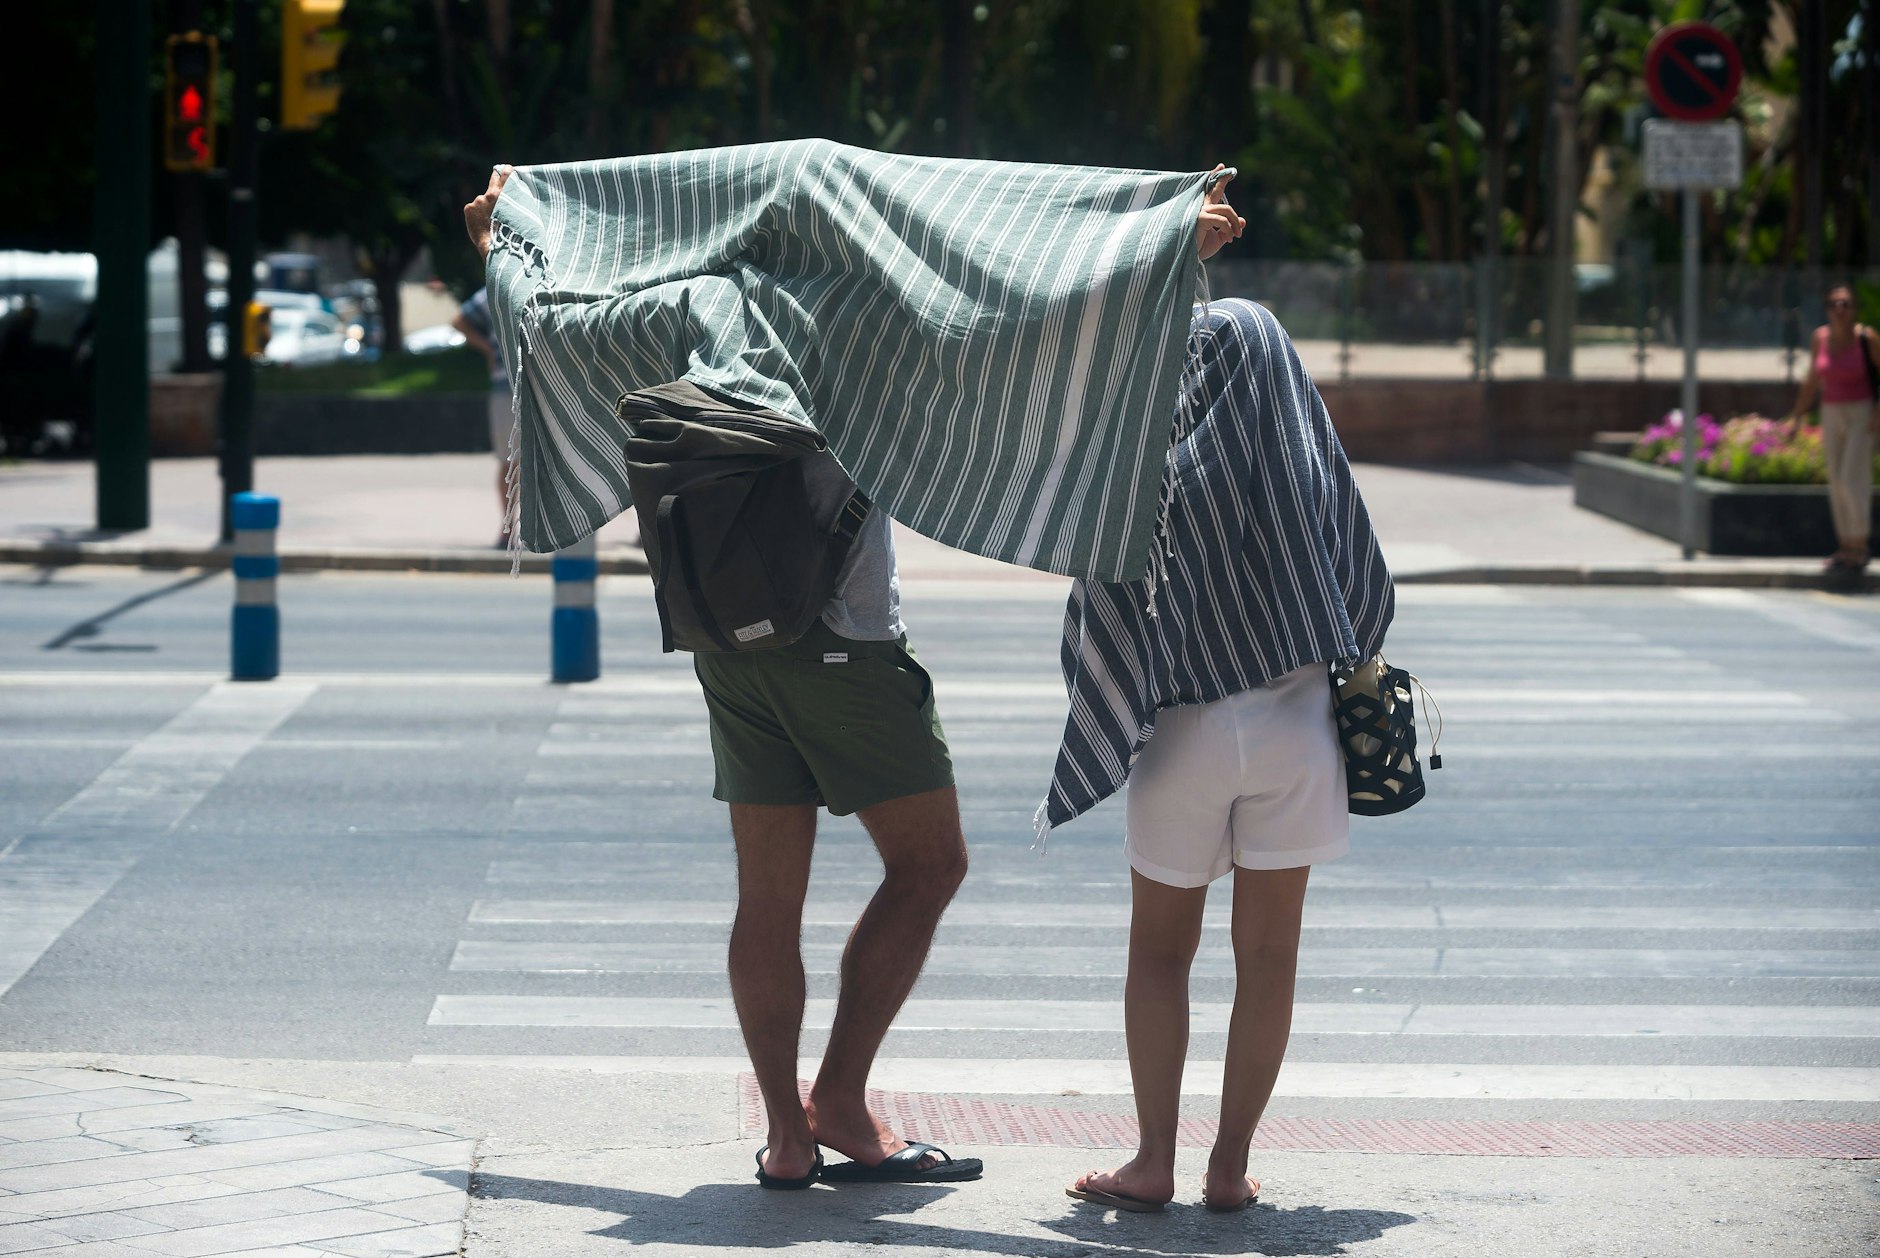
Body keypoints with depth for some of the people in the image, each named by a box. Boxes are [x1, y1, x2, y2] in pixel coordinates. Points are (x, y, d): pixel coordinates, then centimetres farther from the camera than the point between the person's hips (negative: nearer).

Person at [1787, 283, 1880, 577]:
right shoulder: (1820, 337, 2)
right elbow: (1812, 382, 12)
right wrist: (1796, 416, 13)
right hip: (1831, 415, 5)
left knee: (1852, 480, -13)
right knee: (1837, 484, 7)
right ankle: (1846, 548, 15)